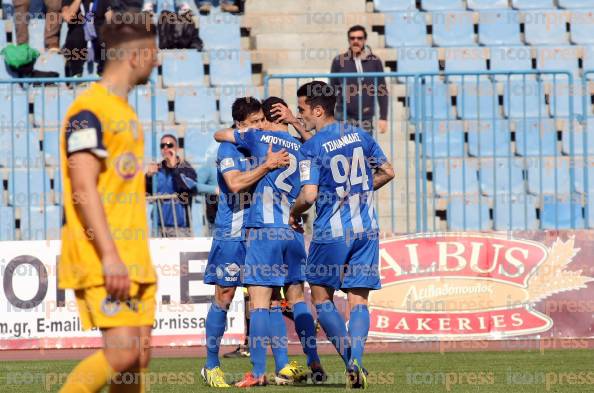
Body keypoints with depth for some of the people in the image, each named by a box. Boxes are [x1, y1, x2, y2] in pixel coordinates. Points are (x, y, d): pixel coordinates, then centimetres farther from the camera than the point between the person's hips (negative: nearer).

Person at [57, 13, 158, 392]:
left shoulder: (126, 112, 19)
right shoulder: (90, 110, -11)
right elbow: (84, 188, -18)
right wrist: (109, 257, -23)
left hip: (134, 260, 9)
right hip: (101, 261, -9)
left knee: (139, 357, 4)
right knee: (122, 353, -16)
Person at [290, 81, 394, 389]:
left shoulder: (311, 148, -11)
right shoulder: (360, 135, 6)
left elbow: (309, 195, -18)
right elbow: (387, 172, 14)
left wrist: (294, 213, 1)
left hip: (331, 233, -4)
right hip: (366, 230, 5)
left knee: (321, 297, 11)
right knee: (358, 299, 5)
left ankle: (349, 357, -3)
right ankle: (356, 362, -10)